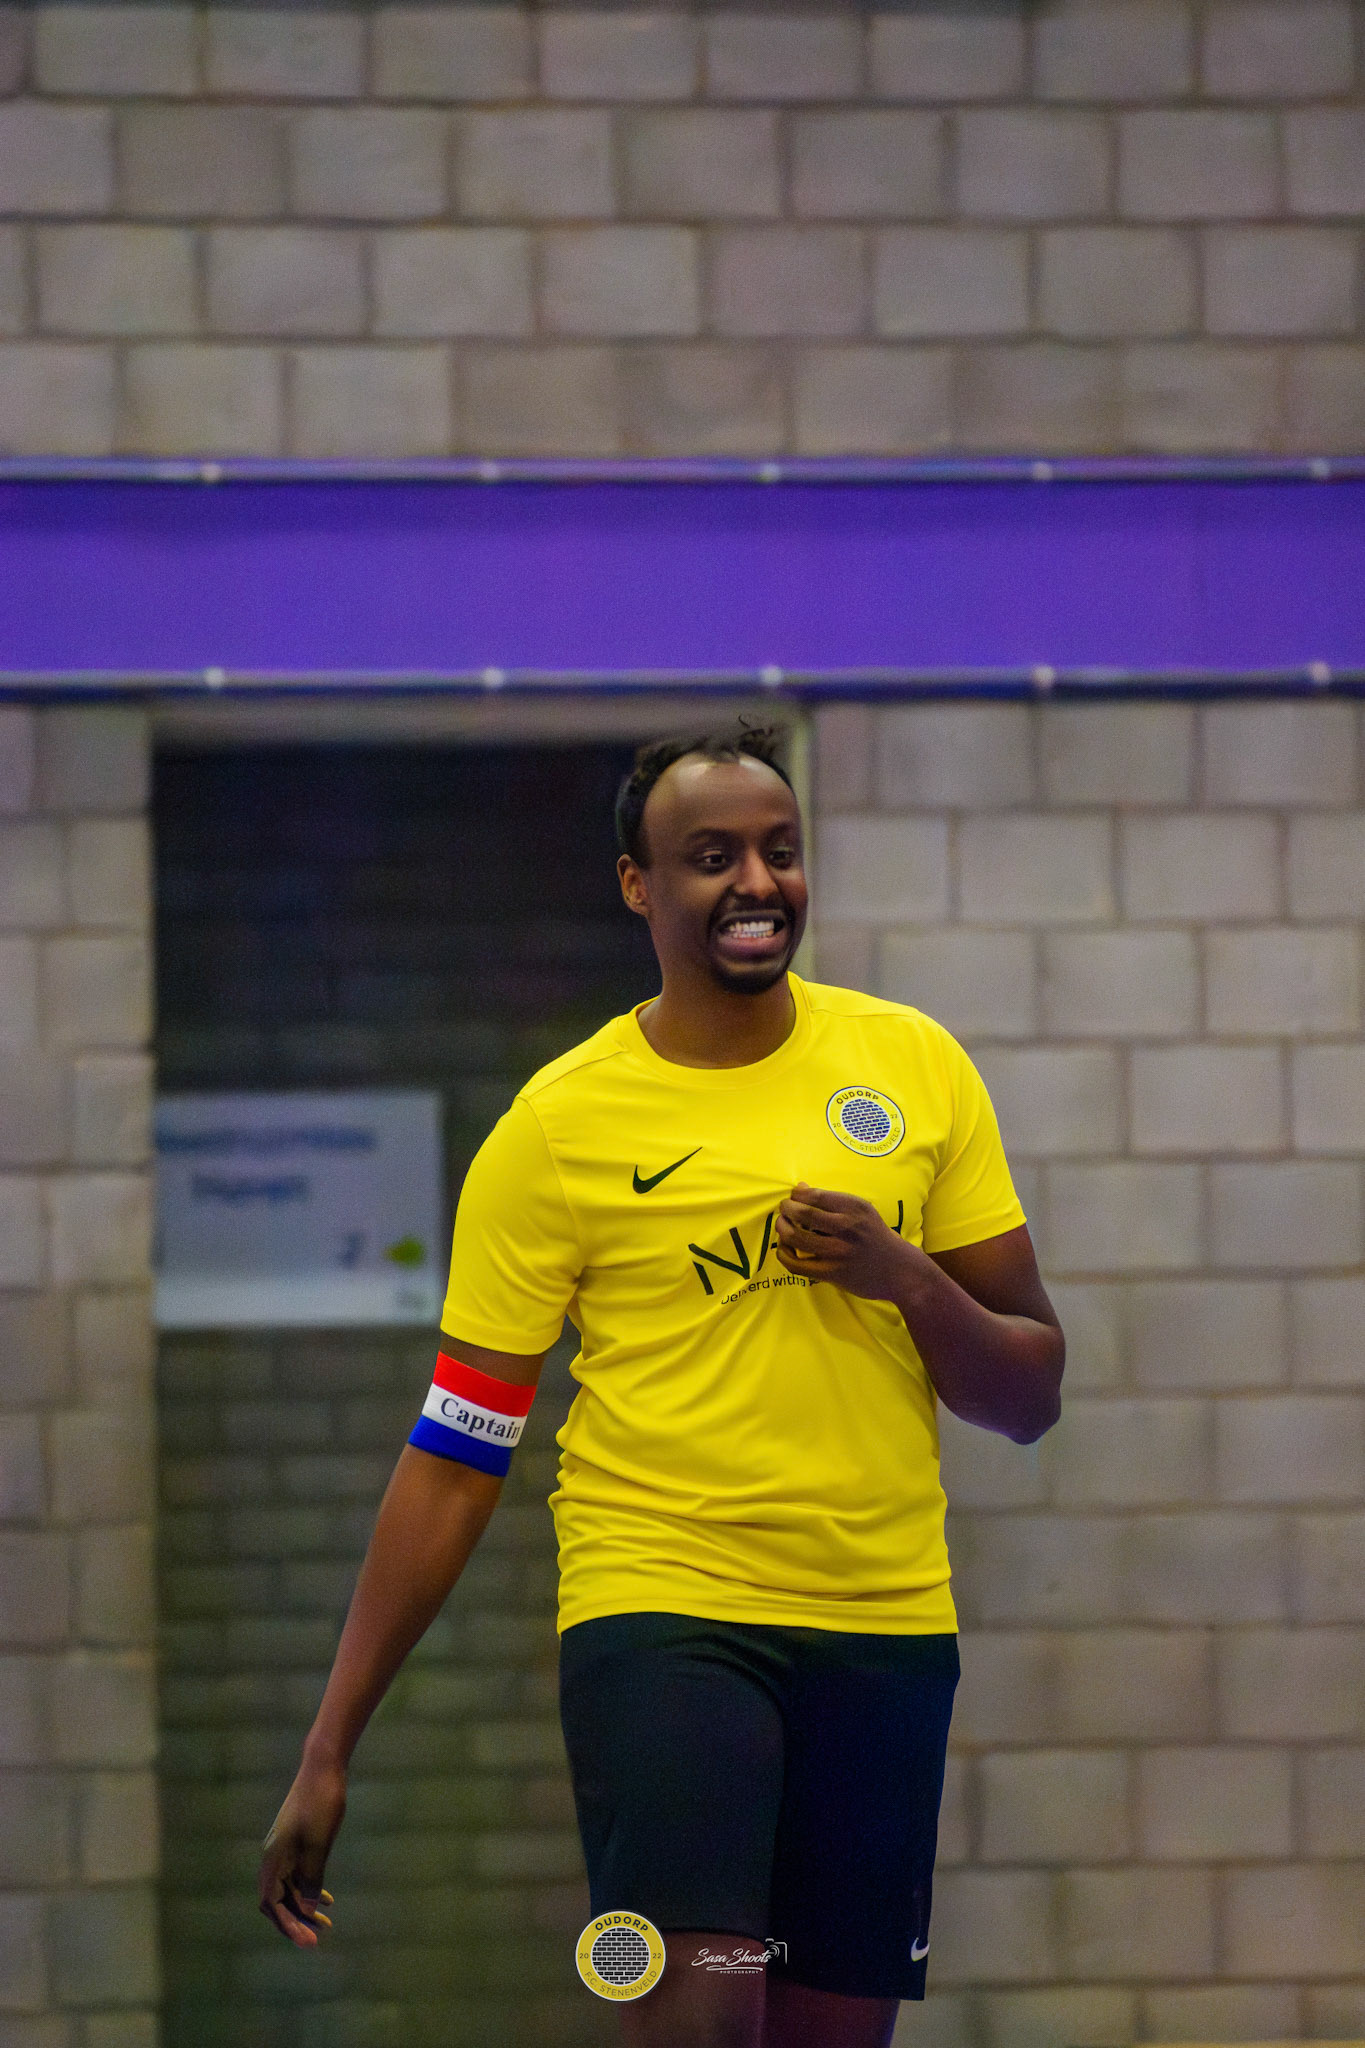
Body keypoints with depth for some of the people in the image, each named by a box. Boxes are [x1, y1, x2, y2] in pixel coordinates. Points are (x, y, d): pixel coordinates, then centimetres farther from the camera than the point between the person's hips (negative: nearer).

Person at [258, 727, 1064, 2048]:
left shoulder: (914, 1064, 5)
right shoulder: (558, 1124, -4)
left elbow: (1030, 1395, 9)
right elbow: (453, 1457, -2)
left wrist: (908, 1281, -12)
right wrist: (328, 1754, -5)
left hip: (887, 1633, 4)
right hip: (660, 1610, -4)